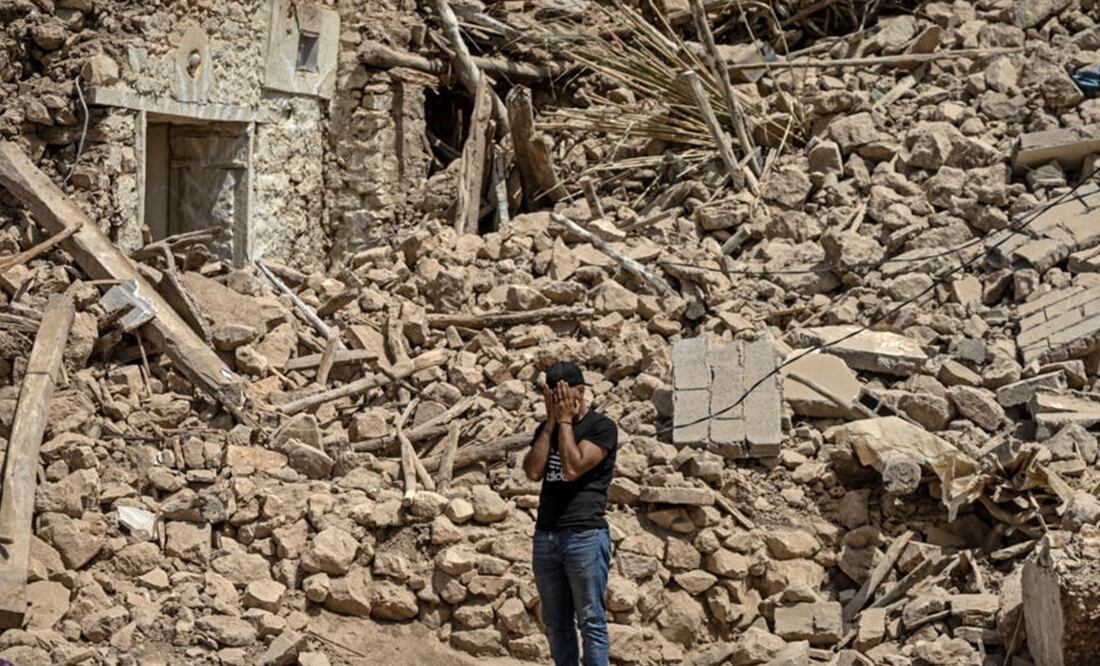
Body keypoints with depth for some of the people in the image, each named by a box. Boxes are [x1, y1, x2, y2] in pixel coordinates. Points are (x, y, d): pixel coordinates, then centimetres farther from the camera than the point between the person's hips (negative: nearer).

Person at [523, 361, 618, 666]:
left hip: (585, 536, -6)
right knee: (556, 624, 7)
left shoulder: (602, 427, -3)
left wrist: (565, 421, -7)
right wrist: (551, 422, -1)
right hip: (545, 536, 6)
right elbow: (533, 471, -1)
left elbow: (573, 468, -15)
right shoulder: (547, 428, 15)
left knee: (591, 622, -4)